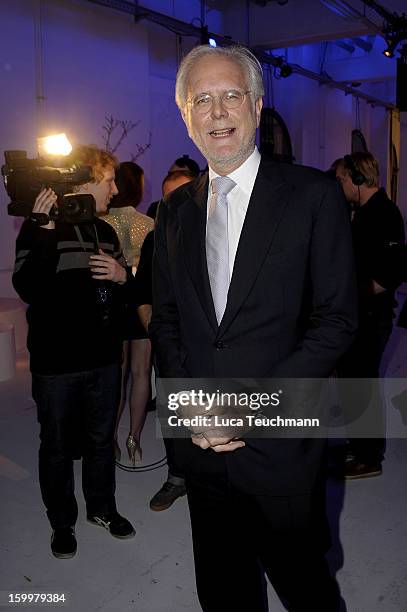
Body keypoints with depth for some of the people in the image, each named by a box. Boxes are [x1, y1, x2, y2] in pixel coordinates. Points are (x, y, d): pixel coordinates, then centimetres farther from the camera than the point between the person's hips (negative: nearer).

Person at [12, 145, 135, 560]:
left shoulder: (105, 232, 13)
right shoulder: (41, 225, -8)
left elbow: (126, 292, 19)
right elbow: (28, 289, -21)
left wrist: (122, 276, -4)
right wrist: (44, 234, -27)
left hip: (104, 358, 6)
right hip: (57, 362, -5)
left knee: (101, 438, 18)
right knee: (57, 445, 10)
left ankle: (102, 507, 37)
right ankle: (62, 522, 29)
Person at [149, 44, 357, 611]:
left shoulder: (313, 195, -7)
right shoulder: (176, 209, 7)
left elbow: (337, 320, -11)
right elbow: (165, 318, 9)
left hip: (281, 449, -4)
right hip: (202, 444, 4)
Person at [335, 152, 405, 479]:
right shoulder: (363, 212, 15)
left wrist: (361, 294, -16)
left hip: (371, 315, -10)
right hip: (357, 314, 10)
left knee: (363, 384, -2)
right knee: (350, 379, 17)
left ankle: (370, 458, 12)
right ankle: (357, 446, 31)